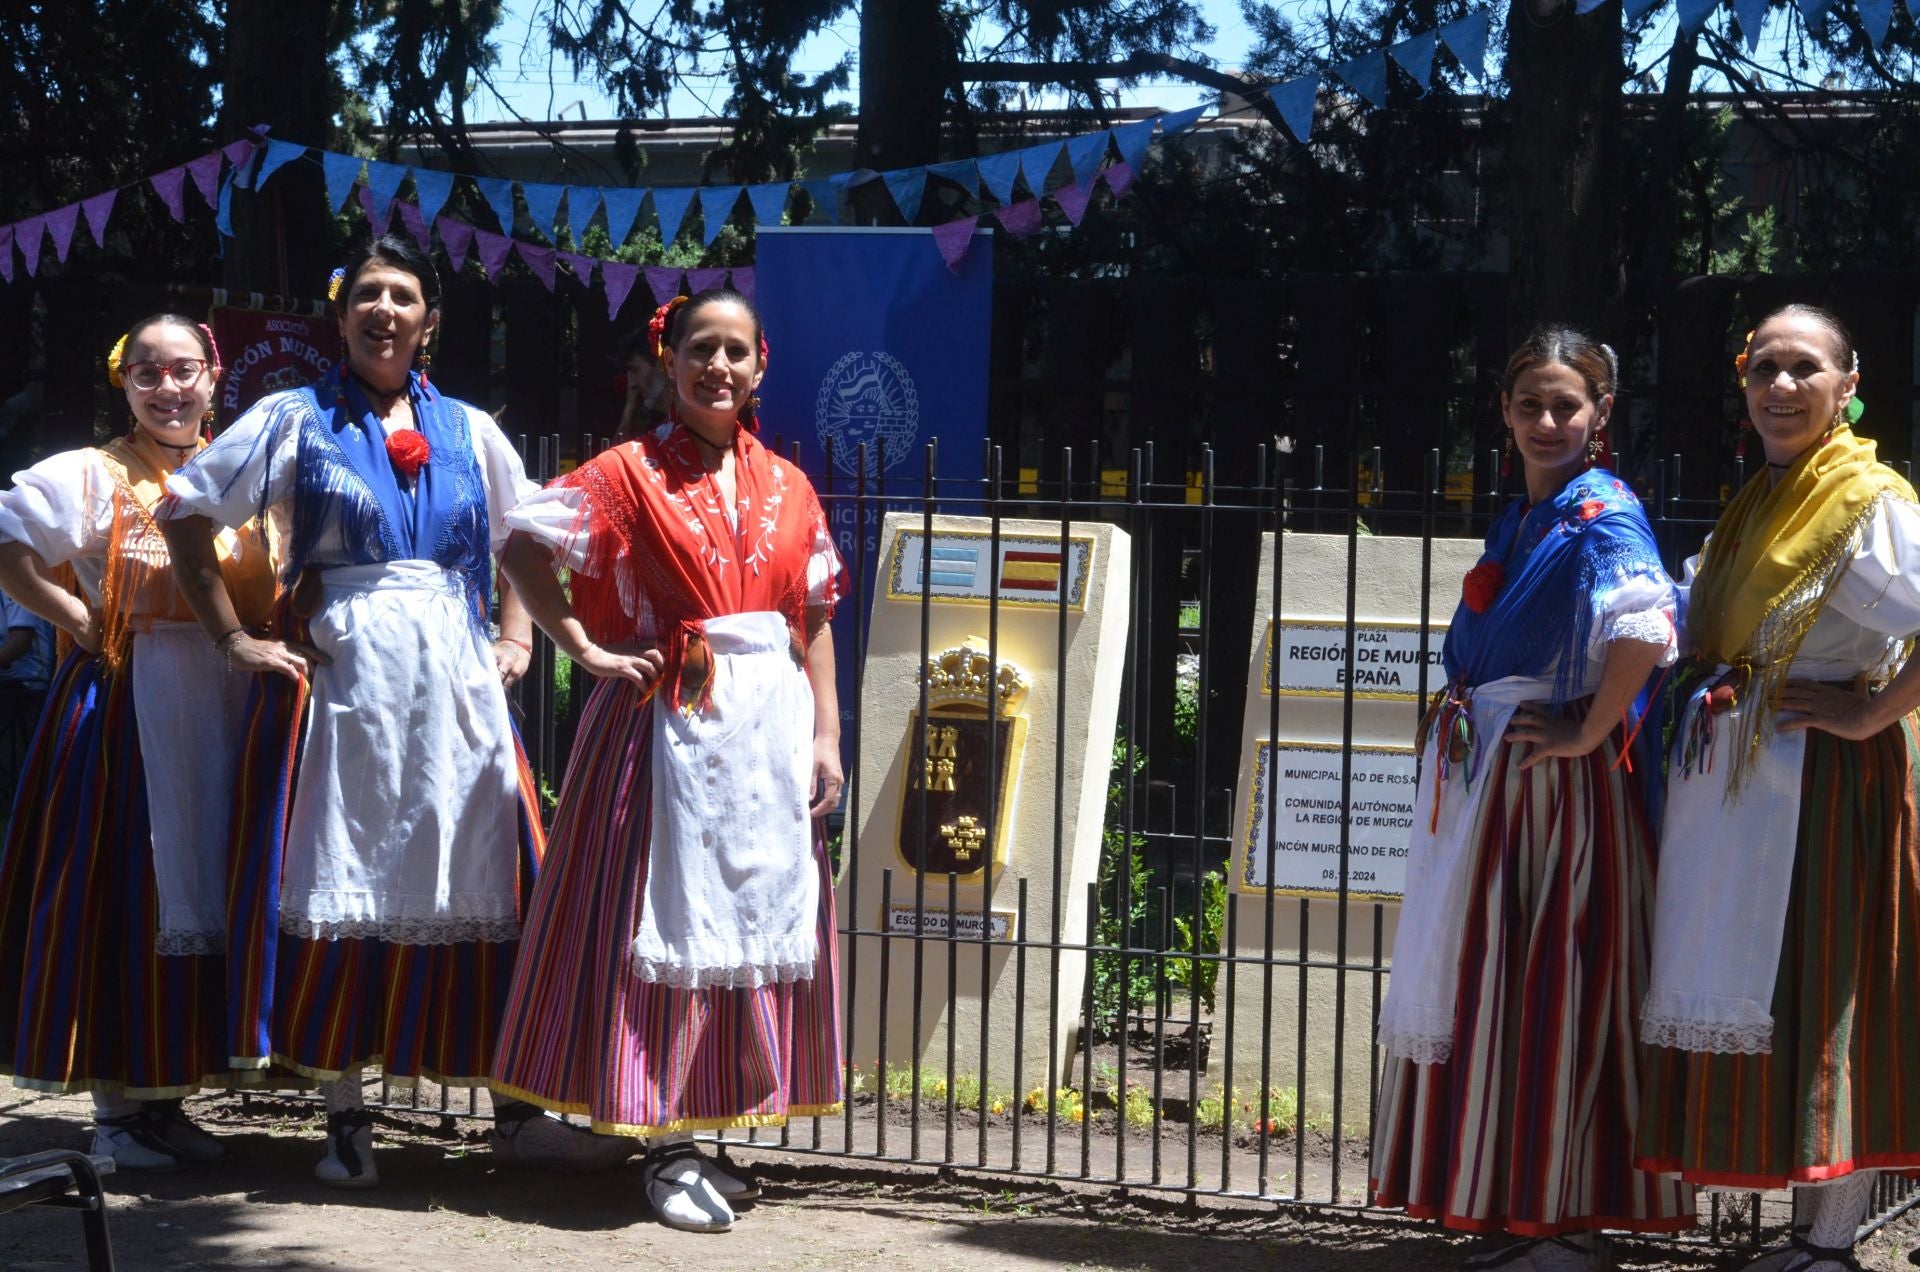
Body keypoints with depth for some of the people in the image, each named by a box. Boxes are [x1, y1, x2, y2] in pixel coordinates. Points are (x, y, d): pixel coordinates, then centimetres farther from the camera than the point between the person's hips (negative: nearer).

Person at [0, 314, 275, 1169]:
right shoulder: (94, 476, -3)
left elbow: (266, 592, 21)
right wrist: (77, 621, -12)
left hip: (219, 709, 6)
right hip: (123, 705, -5)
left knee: (198, 894, 9)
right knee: (119, 896, -4)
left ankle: (165, 1095, 18)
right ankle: (115, 1106, 3)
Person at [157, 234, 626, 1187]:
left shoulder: (466, 430, 12)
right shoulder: (296, 420, 4)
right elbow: (186, 513, 4)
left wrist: (514, 638, 10)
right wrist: (231, 637, -2)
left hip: (452, 680, 3)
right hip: (337, 674, -2)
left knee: (480, 884, 1)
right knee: (340, 888, -1)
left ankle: (515, 1104, 7)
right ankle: (343, 1115, 6)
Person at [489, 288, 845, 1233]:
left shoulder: (786, 487, 10)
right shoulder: (630, 474, -2)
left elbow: (814, 621, 11)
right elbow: (522, 548, -3)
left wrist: (826, 736, 5)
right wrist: (587, 650, -8)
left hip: (770, 731, 5)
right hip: (668, 724, -5)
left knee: (757, 924, 7)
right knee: (668, 923, -3)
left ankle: (706, 1133, 19)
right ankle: (665, 1148, 4)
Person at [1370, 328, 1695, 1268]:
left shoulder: (1600, 514, -13)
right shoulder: (1520, 519, 15)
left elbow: (1645, 630, -31)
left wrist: (1588, 734, -21)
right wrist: (1458, 719, 14)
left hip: (1556, 786, -9)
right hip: (1490, 781, 9)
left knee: (1550, 994, -5)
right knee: (1494, 986, 12)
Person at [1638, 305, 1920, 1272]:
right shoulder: (1755, 510, 16)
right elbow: (1708, 637, 29)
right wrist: (1705, 697, 12)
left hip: (1822, 788, -9)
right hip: (1734, 791, 9)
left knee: (1819, 1003, -5)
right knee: (1749, 1005, 10)